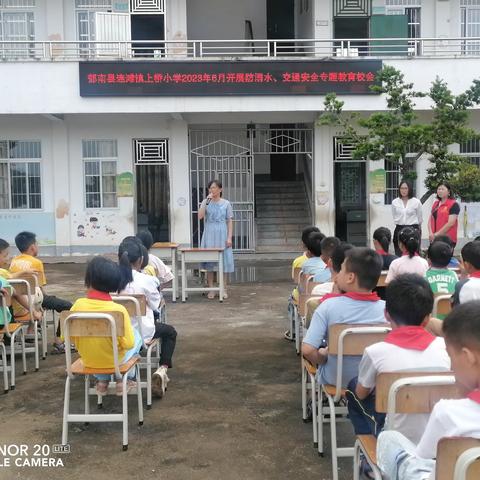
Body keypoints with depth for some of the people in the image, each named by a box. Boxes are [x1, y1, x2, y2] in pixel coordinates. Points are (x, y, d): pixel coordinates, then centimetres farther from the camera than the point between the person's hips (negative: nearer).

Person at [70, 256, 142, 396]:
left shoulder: (78, 304, -19)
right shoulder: (118, 309, -26)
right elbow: (128, 344, -21)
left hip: (88, 360, 3)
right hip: (115, 361, -3)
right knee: (136, 336, 26)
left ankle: (102, 381, 28)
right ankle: (125, 380, 28)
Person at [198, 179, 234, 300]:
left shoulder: (226, 203, 3)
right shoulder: (206, 202, 3)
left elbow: (230, 221, 2)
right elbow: (200, 216, -11)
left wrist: (229, 237, -6)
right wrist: (207, 201, -16)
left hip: (222, 235, 0)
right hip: (209, 235, 1)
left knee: (223, 260, 2)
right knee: (209, 262, 2)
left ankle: (224, 289, 11)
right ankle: (211, 290, 9)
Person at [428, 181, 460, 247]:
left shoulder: (454, 205, -4)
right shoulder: (435, 204, 17)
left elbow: (450, 223, -12)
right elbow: (430, 220, 14)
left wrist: (436, 234, -13)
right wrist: (430, 233, -3)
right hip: (434, 238, 6)